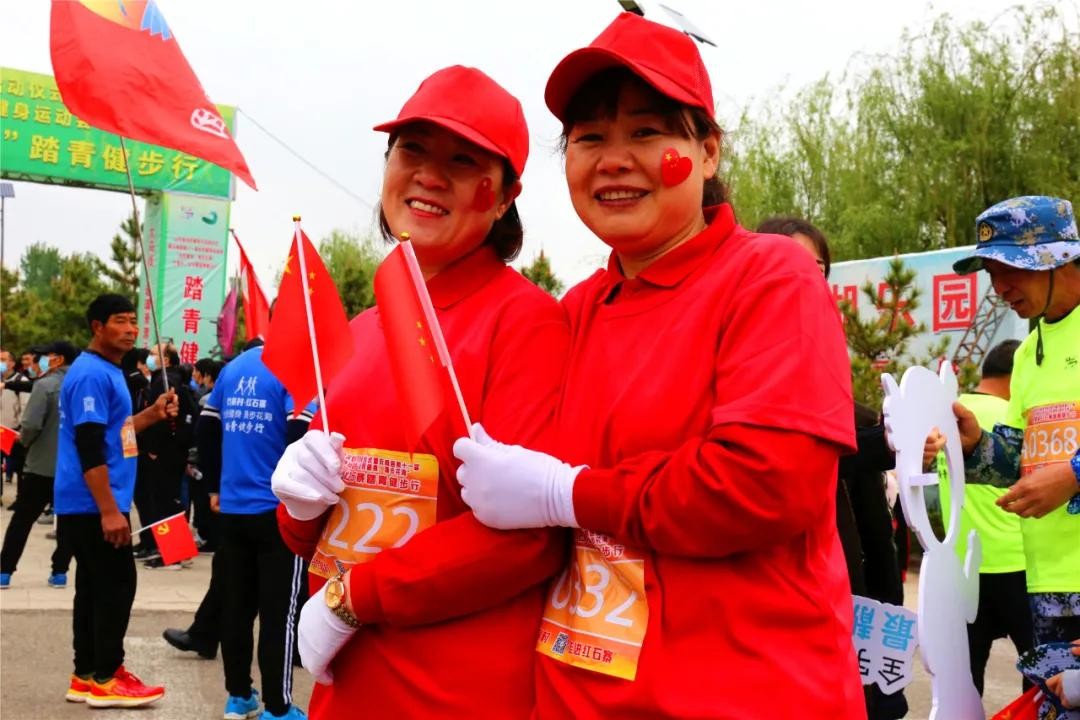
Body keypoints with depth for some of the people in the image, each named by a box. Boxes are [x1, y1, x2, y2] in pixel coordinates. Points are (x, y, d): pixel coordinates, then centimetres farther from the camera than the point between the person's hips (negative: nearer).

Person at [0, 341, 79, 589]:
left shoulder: (45, 385, -11)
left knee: (22, 519, 6)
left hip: (43, 464, -4)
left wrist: (25, 442, 1)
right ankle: (59, 571, 9)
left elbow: (31, 424, -18)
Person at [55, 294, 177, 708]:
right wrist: (109, 511, -24)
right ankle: (105, 679, 3)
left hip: (90, 506, 10)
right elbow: (89, 447, -22)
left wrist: (153, 414, 8)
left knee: (95, 588, 12)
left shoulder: (109, 372, 15)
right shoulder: (92, 374, -16)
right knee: (115, 587, -5)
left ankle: (87, 676, 18)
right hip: (94, 507, -10)